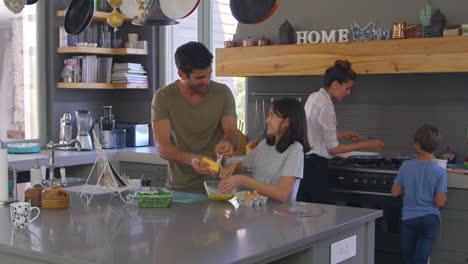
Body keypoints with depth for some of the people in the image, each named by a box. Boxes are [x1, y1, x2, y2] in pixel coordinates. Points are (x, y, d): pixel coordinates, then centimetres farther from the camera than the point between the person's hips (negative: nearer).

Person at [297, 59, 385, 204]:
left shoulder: (314, 97, 10)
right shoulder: (326, 105, -17)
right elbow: (333, 148, -15)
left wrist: (343, 134, 19)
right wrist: (366, 144, -10)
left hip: (305, 160, 10)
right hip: (314, 165, -10)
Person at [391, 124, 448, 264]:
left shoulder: (406, 166, -11)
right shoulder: (440, 171, -15)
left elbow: (395, 192, -4)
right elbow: (440, 202, -15)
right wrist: (443, 194, 6)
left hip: (409, 218, 1)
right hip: (430, 219, -1)